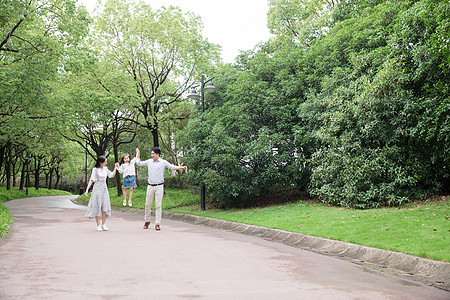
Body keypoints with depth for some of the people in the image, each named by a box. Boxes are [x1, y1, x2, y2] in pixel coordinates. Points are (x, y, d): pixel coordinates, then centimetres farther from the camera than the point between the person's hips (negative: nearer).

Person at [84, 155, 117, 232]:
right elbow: (91, 180, -9)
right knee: (97, 207, -3)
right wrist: (87, 190, -16)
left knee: (105, 207, 0)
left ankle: (103, 225, 5)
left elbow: (112, 175, 19)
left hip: (104, 189, 5)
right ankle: (98, 225, 1)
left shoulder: (105, 169, 8)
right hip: (97, 189, -5)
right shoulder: (95, 169, -7)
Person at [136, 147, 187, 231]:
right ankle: (147, 221, 21)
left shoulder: (163, 162, 2)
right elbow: (138, 163, 20)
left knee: (158, 205, -3)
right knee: (147, 205, 4)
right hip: (150, 186, 3)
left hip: (159, 187, -3)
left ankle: (157, 224, 0)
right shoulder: (149, 161, 11)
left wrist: (182, 167, -18)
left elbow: (172, 167, -5)